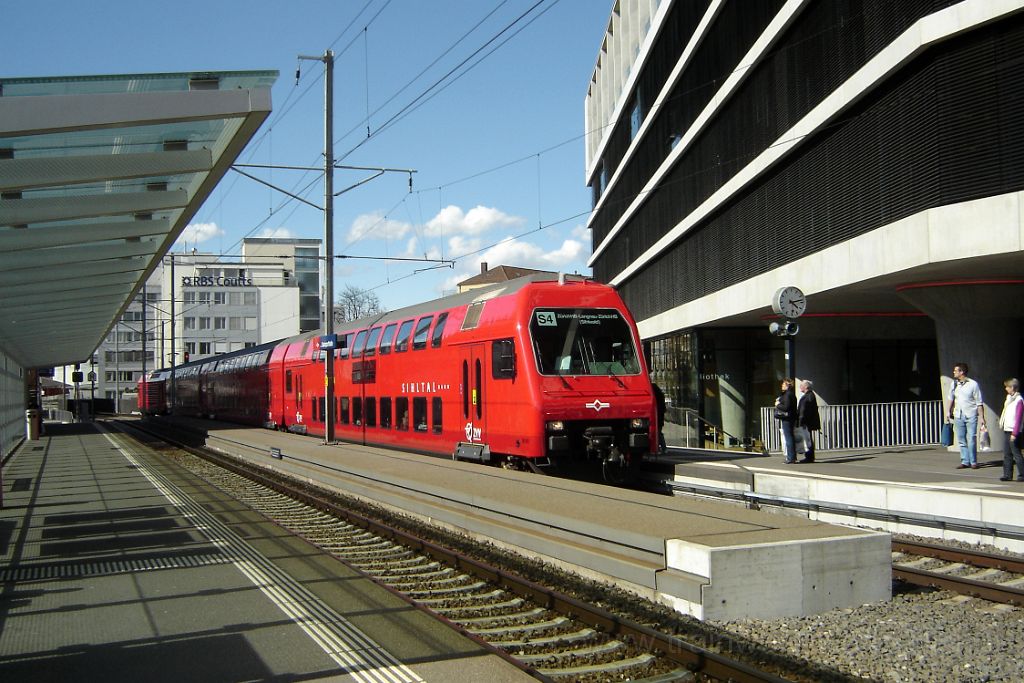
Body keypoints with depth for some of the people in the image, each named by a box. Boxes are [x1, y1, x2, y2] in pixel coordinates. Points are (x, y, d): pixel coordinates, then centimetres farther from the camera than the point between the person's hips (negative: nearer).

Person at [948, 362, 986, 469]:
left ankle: (973, 462, 3)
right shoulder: (954, 384, 7)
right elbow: (951, 399, 22)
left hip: (971, 416, -5)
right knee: (961, 440, 5)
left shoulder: (973, 384, -6)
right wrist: (950, 411, 23)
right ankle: (965, 461, 11)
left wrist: (981, 418, -9)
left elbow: (979, 402, -5)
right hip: (958, 416, 5)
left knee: (971, 440, -6)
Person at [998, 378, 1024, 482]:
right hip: (1007, 430, 9)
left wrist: (1014, 433, -19)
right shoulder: (1009, 398, 14)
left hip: (1014, 432, -9)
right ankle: (1007, 475, 13)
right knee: (1007, 454, 9)